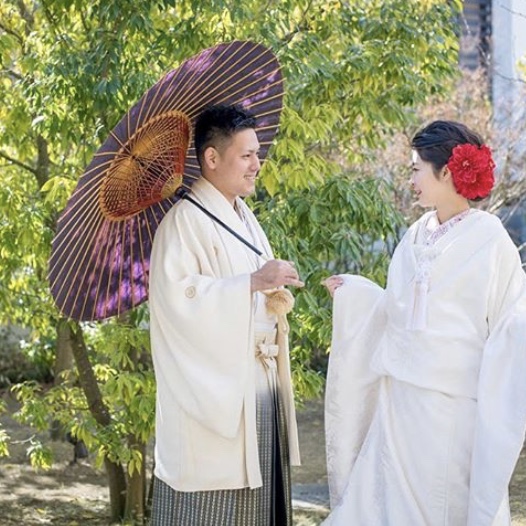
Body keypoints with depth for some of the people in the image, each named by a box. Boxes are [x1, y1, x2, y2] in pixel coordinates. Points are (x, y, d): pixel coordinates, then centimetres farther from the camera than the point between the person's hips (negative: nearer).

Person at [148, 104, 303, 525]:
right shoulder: (185, 221, -11)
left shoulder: (244, 217, 16)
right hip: (213, 391, -8)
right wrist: (253, 283, -24)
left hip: (258, 387, 8)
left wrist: (275, 297, 6)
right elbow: (179, 295, -23)